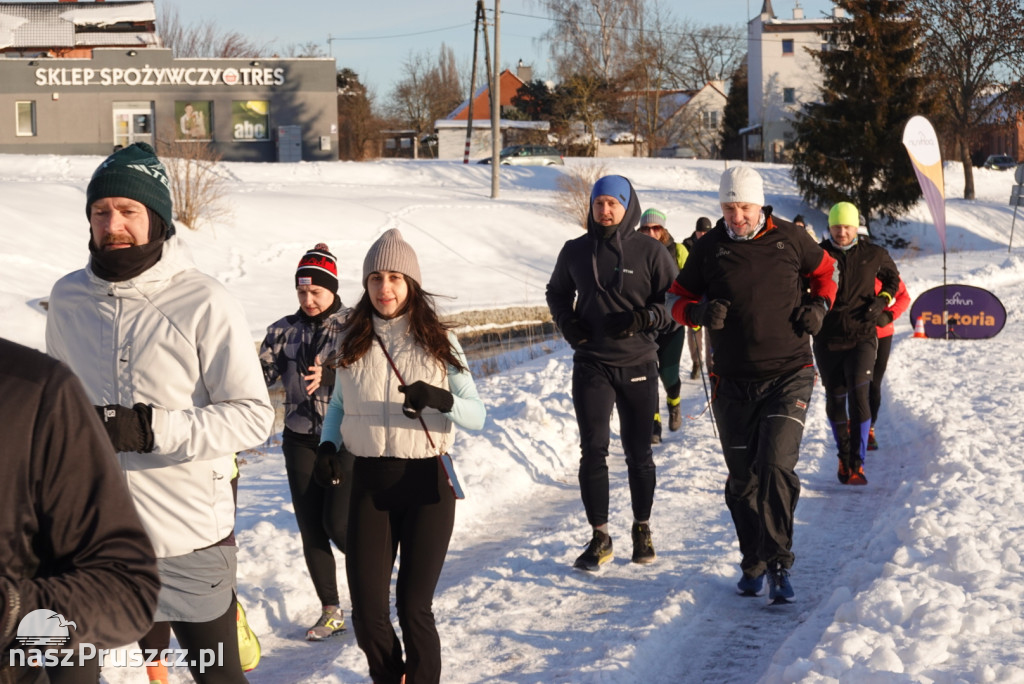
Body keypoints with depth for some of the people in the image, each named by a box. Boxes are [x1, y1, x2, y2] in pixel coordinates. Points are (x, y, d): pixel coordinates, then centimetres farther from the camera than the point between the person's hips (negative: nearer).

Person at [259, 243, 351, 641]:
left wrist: (330, 375, -31)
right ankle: (330, 612, 15)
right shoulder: (285, 331, 6)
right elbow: (263, 373, 2)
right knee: (310, 529, 4)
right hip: (301, 440, 4)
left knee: (337, 523, -12)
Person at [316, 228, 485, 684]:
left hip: (426, 482, -2)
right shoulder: (351, 342, 5)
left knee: (413, 609, -3)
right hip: (369, 482, 2)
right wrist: (329, 445, 0)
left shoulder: (438, 342, -1)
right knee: (367, 613, 0)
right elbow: (339, 405, 19)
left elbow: (476, 416, -5)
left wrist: (440, 400, -25)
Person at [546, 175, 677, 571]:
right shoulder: (575, 252, 4)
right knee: (593, 450, -6)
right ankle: (599, 538, 4)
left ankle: (642, 530, 25)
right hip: (592, 364, 1)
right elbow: (557, 293, 21)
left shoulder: (650, 252, -4)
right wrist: (566, 322, 2)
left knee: (639, 454, 9)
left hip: (638, 365, -1)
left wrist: (644, 319, -17)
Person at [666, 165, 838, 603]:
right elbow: (677, 298, 10)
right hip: (733, 383, 2)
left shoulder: (789, 239, 1)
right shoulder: (709, 248, 2)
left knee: (775, 466, -17)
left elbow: (825, 270, 19)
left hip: (788, 375, -2)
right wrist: (700, 312, -12)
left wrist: (819, 305, 0)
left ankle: (779, 563, -8)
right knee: (742, 480, 8)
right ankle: (754, 562, 24)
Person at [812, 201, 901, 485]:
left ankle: (856, 463, -11)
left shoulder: (873, 255, 2)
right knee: (835, 401, 7)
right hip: (827, 339, 1)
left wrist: (881, 301, 1)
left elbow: (893, 278, 19)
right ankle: (843, 457, 27)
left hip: (861, 336, -1)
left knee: (858, 395, -15)